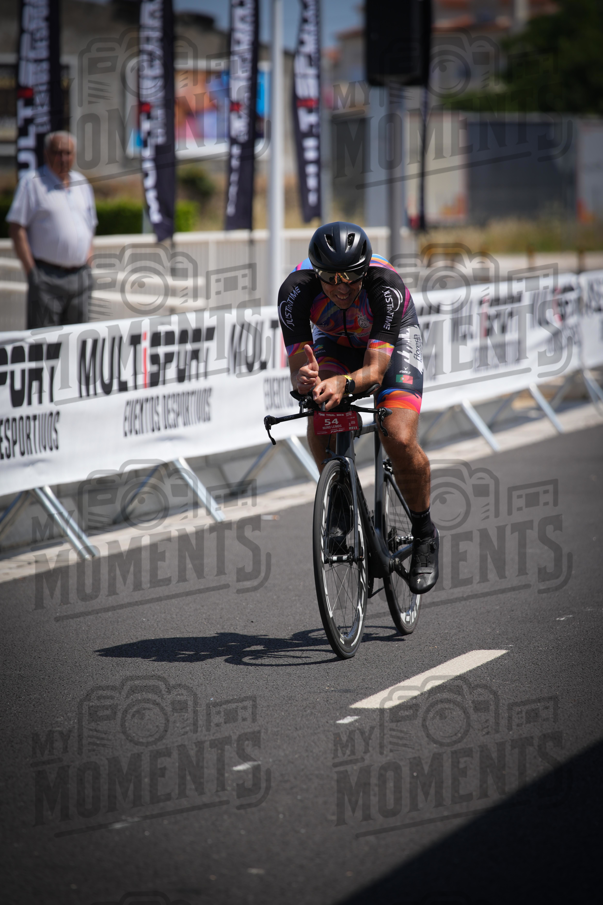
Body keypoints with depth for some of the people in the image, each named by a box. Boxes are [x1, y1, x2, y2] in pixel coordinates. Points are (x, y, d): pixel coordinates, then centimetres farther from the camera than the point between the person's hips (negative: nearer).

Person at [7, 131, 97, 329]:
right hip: (46, 278, -5)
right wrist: (31, 271, -12)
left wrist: (87, 264, 11)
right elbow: (17, 229, -6)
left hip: (80, 276, 5)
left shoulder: (82, 184, 15)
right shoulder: (32, 183, -2)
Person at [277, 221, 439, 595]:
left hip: (394, 341, -2)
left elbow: (374, 369, -42)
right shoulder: (297, 290, -33)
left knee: (400, 441, -23)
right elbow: (299, 367, -33)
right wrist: (303, 379, -57)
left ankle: (424, 533, 2)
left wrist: (344, 383, -63)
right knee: (319, 425, -28)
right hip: (335, 342, 2)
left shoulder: (386, 286, -39)